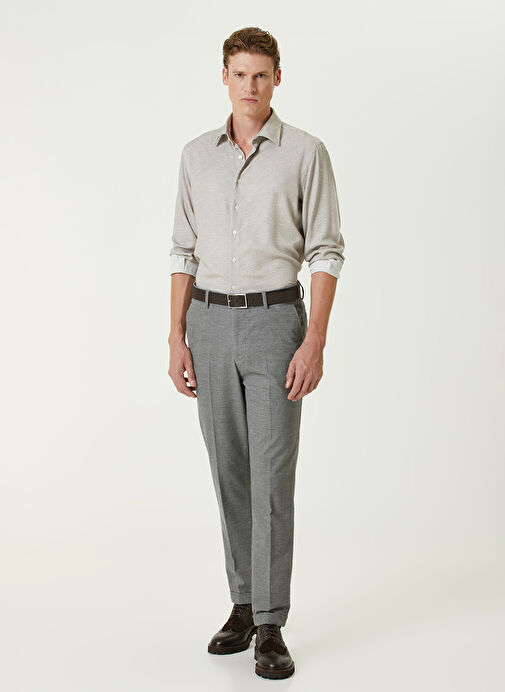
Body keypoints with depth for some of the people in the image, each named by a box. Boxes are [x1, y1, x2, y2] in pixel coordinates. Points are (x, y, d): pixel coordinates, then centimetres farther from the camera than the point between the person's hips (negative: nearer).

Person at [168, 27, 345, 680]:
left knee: (272, 475, -7)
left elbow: (326, 253, -5)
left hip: (275, 320, -4)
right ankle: (244, 605, 23)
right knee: (230, 473, 9)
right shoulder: (197, 155, 9)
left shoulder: (306, 152, -2)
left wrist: (314, 344, -14)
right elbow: (184, 252, 10)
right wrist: (177, 339, 3)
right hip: (210, 323, 4)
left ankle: (270, 627, 1)